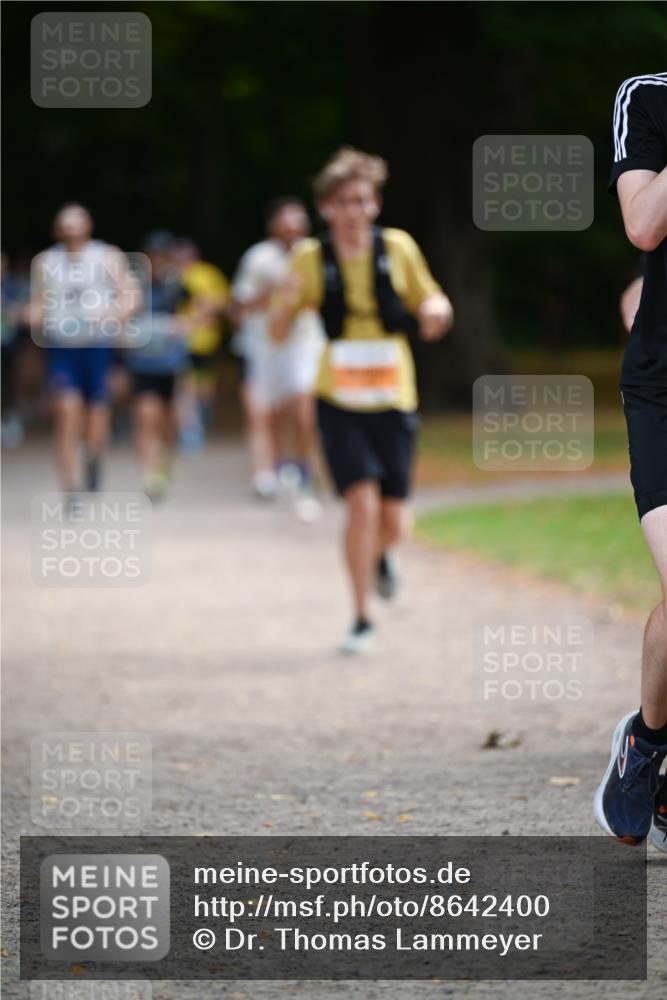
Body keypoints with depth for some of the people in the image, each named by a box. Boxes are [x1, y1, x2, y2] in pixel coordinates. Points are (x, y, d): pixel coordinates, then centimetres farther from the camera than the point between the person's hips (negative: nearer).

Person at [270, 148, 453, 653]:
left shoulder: (398, 248, -1)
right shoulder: (311, 258, -3)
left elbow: (430, 300, 11)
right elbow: (277, 332, 1)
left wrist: (437, 310, -13)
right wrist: (288, 302, -21)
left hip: (393, 402, 1)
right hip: (339, 403, -1)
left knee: (393, 522, 0)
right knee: (363, 501, -17)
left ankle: (379, 555, 39)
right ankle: (362, 619, -4)